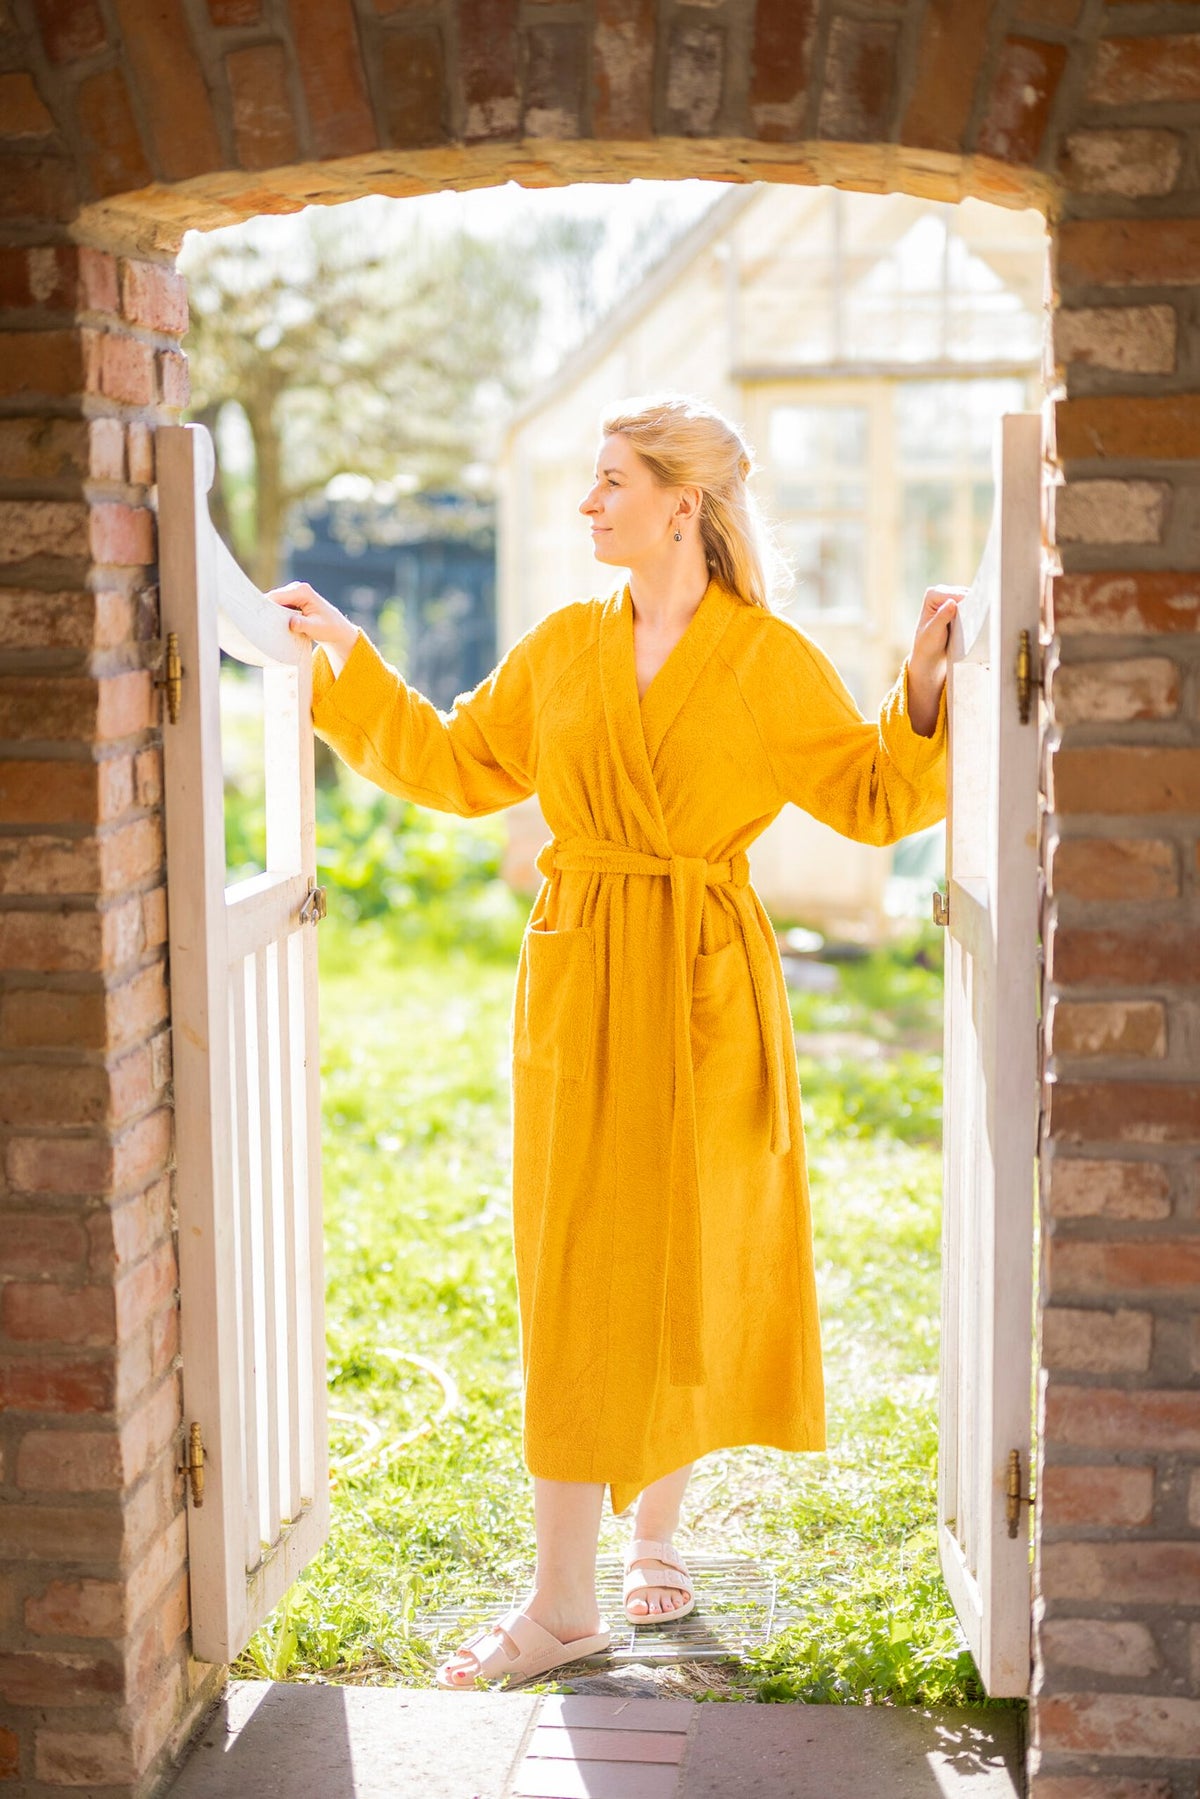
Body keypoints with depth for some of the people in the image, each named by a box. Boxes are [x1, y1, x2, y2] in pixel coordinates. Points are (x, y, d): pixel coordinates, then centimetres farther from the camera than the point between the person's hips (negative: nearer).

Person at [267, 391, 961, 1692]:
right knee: (580, 1280, 3)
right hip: (580, 985, 2)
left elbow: (874, 802, 1)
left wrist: (924, 689, -12)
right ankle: (563, 1599, 10)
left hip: (705, 993, -2)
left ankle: (657, 1539, 28)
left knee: (684, 1268, 7)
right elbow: (452, 765, 14)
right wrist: (345, 657, 12)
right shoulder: (564, 646, 7)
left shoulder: (771, 661, -3)